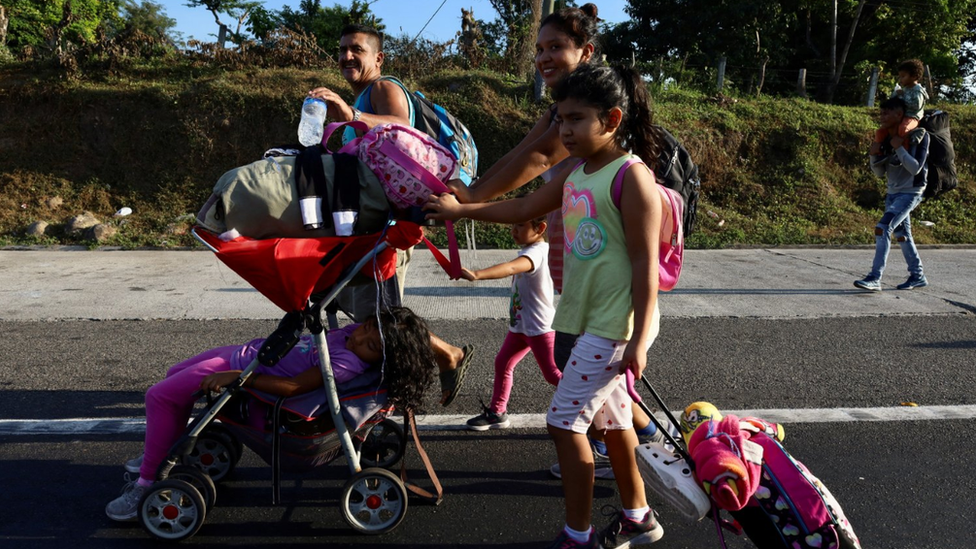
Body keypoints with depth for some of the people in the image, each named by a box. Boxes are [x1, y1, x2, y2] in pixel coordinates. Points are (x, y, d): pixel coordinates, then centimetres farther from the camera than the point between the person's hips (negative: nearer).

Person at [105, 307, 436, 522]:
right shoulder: (356, 331, -13)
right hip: (251, 350, 9)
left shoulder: (350, 364, -34)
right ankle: (165, 453, 39)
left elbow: (291, 387, -34)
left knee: (159, 396, -5)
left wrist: (237, 377, -33)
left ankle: (147, 483, 7)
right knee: (175, 376, 26)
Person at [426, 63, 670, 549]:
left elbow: (646, 265, -18)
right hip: (589, 322, 8)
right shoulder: (576, 175, 9)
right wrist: (459, 209, 19)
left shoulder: (631, 177, -16)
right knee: (611, 418, 18)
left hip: (616, 326, -8)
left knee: (565, 421, -4)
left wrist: (638, 341, -20)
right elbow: (522, 209, 21)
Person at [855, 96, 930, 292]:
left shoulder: (917, 136, -12)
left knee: (882, 228, -21)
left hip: (910, 193, -8)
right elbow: (880, 173, 7)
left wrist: (899, 148, -23)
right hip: (892, 193, 8)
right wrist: (874, 155, -10)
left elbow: (915, 168, -19)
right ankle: (917, 276, 29)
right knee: (901, 235, 15)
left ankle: (875, 278, -23)